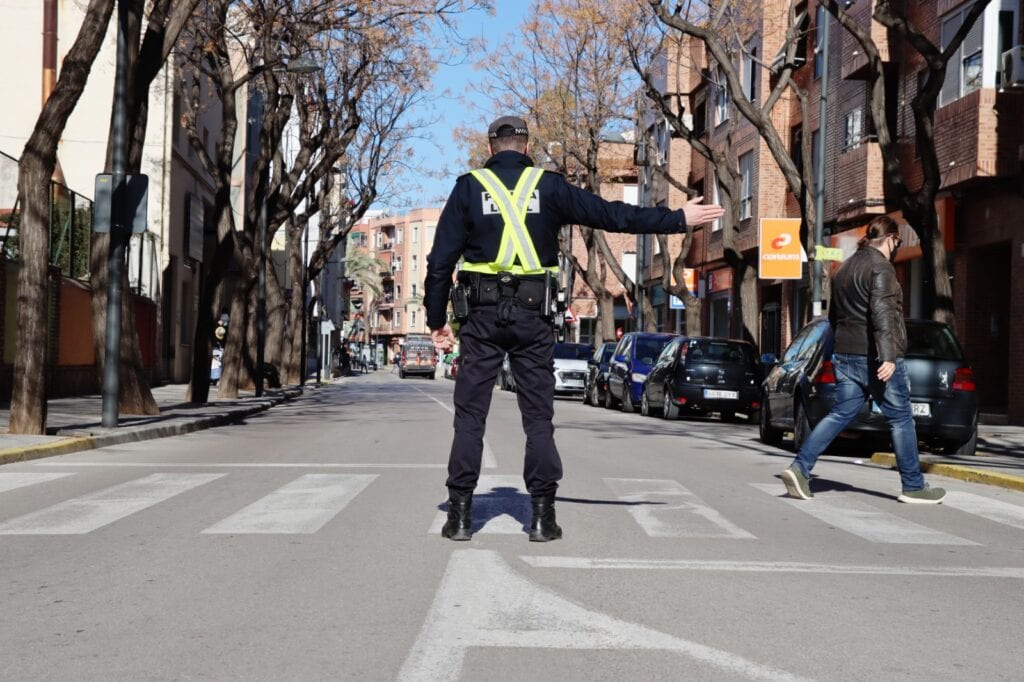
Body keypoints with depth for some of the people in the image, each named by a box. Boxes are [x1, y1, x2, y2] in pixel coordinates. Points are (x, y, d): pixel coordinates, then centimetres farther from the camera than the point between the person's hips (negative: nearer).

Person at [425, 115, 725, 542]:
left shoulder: (469, 188, 4)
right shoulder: (548, 186, 4)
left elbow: (441, 260, 2)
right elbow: (612, 215, 3)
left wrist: (436, 319, 9)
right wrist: (678, 219, 10)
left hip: (484, 315, 0)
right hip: (532, 315, 0)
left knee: (470, 414, 4)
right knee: (538, 415, 6)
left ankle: (460, 514, 3)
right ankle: (542, 515, 6)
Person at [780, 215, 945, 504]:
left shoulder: (845, 269, 17)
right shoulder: (880, 267, -11)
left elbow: (834, 316, 25)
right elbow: (882, 313, -23)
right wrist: (888, 357, -28)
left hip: (845, 355, 8)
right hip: (874, 358, -8)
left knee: (840, 414, 7)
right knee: (901, 418, 3)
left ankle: (800, 469, -5)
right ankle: (913, 486, 10)